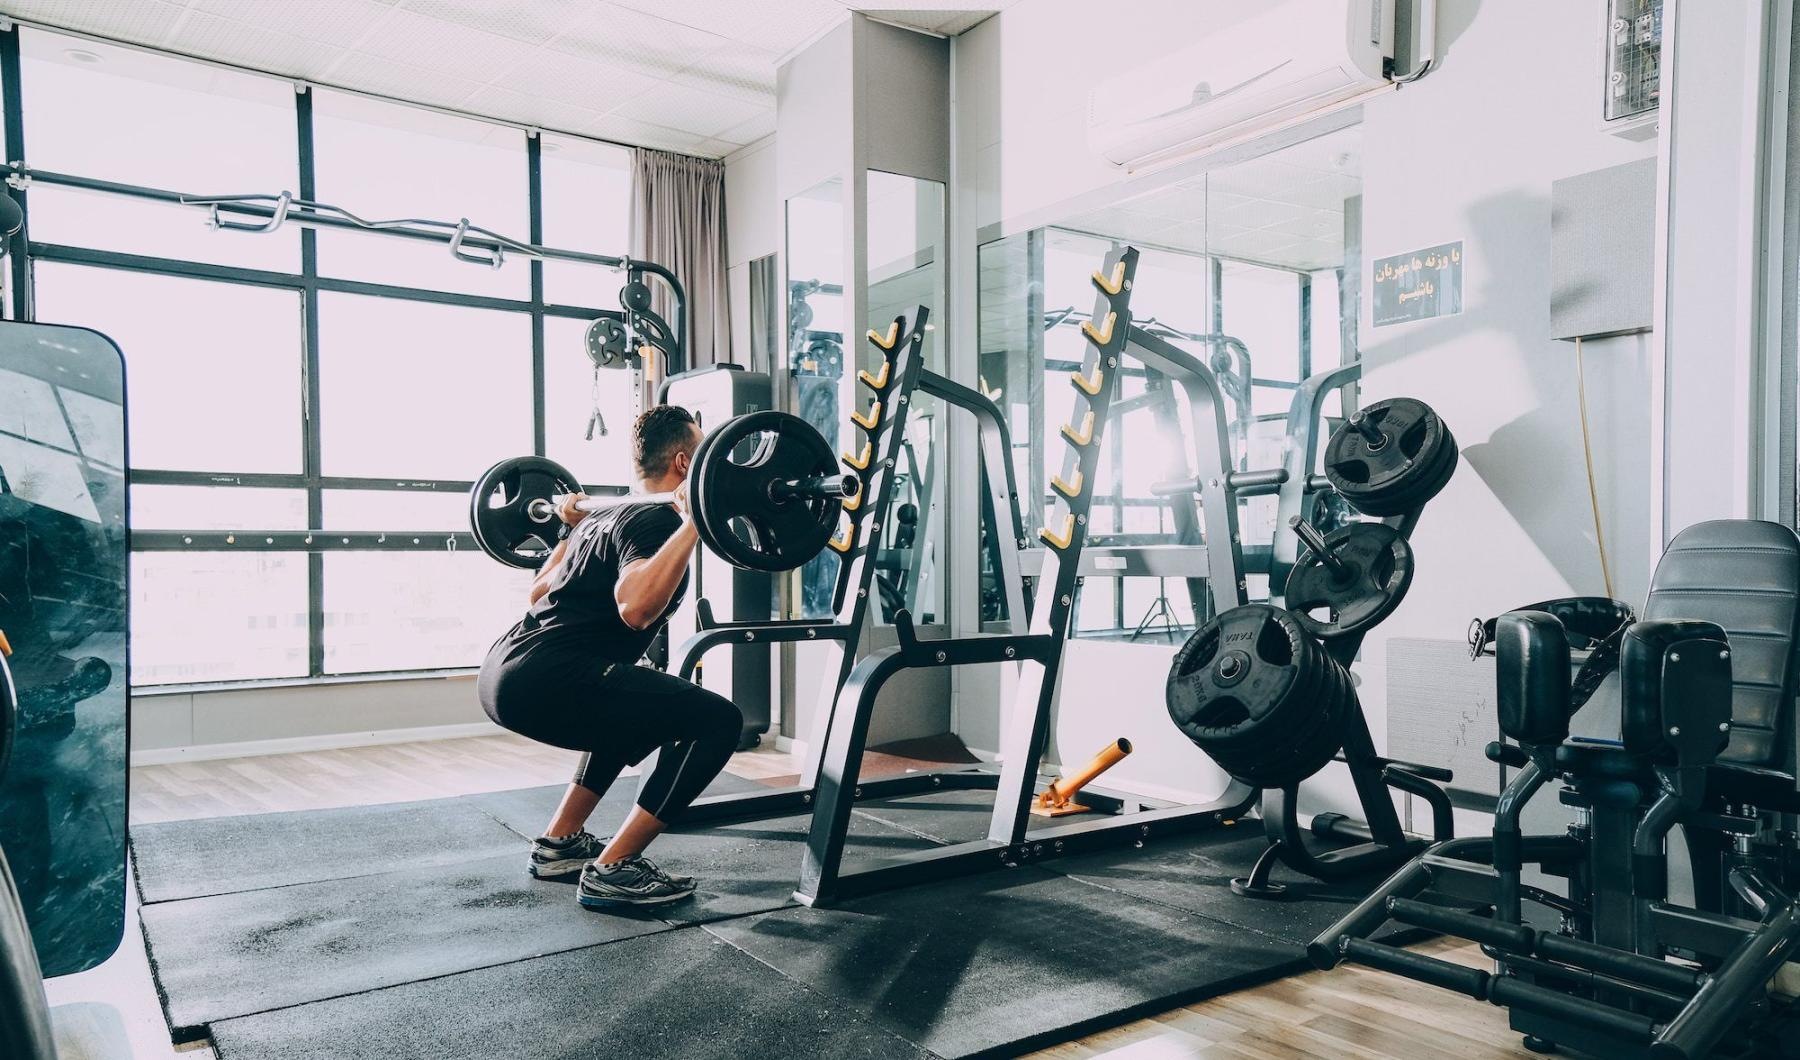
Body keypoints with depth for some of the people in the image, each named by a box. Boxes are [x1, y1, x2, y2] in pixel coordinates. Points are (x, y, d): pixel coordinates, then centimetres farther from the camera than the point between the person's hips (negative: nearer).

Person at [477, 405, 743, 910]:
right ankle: (612, 871, -5)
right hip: (545, 681, -11)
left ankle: (559, 843, 30)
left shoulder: (611, 515, 22)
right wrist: (692, 523, -25)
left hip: (506, 671, 11)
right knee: (716, 721, -10)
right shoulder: (654, 520, -7)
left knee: (642, 704, 34)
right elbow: (635, 608, -28)